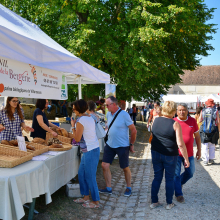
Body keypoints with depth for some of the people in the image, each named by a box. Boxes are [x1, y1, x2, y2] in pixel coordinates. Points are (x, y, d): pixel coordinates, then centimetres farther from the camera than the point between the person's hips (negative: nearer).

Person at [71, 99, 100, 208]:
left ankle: (96, 202, 11)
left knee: (90, 177, 0)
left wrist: (73, 126, -3)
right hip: (93, 149, 10)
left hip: (90, 152, -10)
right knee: (81, 174, 18)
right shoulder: (89, 118, 11)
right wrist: (76, 125, 15)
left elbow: (77, 138, -13)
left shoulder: (81, 120, -17)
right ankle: (86, 197, 28)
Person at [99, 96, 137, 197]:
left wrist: (131, 144, -6)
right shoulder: (108, 114, 3)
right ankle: (108, 188, 18)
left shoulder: (124, 115, -16)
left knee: (125, 168, 9)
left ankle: (129, 188, 29)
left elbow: (134, 131, -12)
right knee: (104, 165, 2)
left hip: (122, 146, -6)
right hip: (110, 145, 6)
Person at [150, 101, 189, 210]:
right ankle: (169, 203, 23)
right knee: (170, 179, 13)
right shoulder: (175, 124, -17)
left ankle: (154, 202, 22)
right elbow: (180, 144, -19)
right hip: (170, 156, -4)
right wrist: (186, 159, -11)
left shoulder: (156, 120, -3)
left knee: (157, 177, 16)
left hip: (156, 153, 4)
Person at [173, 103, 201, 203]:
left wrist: (199, 150, 7)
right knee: (176, 174, 1)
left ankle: (179, 183, 42)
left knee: (190, 172, 15)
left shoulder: (193, 121, -1)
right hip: (176, 153, -3)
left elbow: (197, 136, 8)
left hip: (189, 154, 3)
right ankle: (179, 194, 17)